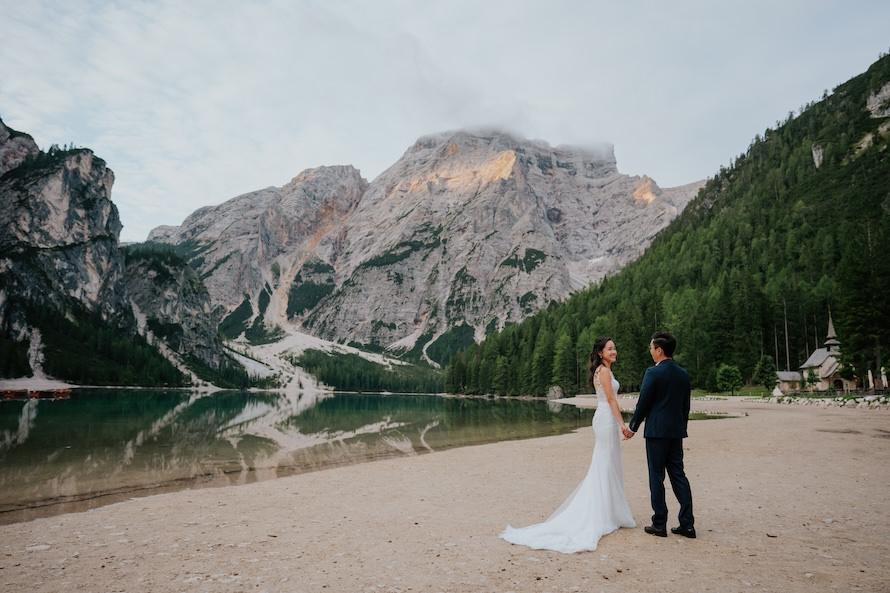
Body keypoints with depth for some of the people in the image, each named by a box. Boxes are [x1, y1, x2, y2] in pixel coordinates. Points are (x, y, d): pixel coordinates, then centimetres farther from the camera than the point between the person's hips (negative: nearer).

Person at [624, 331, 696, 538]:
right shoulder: (683, 374, 7)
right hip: (676, 432, 6)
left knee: (656, 477, 2)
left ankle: (659, 525, 8)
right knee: (678, 475, 11)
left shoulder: (653, 373, -14)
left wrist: (632, 427, 2)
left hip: (656, 431, -6)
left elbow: (643, 403, -10)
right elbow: (685, 406, 12)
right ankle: (687, 524, 12)